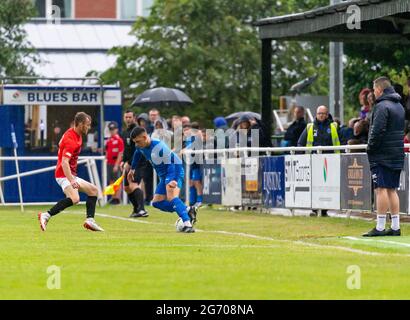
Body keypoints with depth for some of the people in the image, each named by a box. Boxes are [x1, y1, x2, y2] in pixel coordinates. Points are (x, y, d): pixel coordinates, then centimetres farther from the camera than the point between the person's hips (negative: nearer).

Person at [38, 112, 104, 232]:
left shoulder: (77, 135, 10)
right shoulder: (71, 140, -21)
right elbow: (64, 162, -30)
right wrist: (71, 181, -40)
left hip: (71, 175, 11)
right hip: (64, 175, -11)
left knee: (93, 190, 16)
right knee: (74, 199, -32)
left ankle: (90, 220, 7)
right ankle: (46, 215, -32)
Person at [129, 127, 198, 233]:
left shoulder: (160, 147, -28)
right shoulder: (140, 147, -2)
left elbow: (170, 165, -32)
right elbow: (137, 155, 22)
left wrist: (173, 180, -46)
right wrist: (132, 169, 34)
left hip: (175, 170, -10)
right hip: (163, 175, 10)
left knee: (171, 197, -32)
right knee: (157, 203, 5)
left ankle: (188, 224, -40)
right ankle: (188, 210, 0)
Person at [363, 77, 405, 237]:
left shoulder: (382, 106, -13)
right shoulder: (399, 106, 16)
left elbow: (378, 131, -21)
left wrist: (370, 148, -9)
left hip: (382, 156, -9)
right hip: (397, 155, 9)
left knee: (381, 189, -8)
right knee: (392, 190, 11)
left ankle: (380, 228, -10)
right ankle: (395, 227, 10)